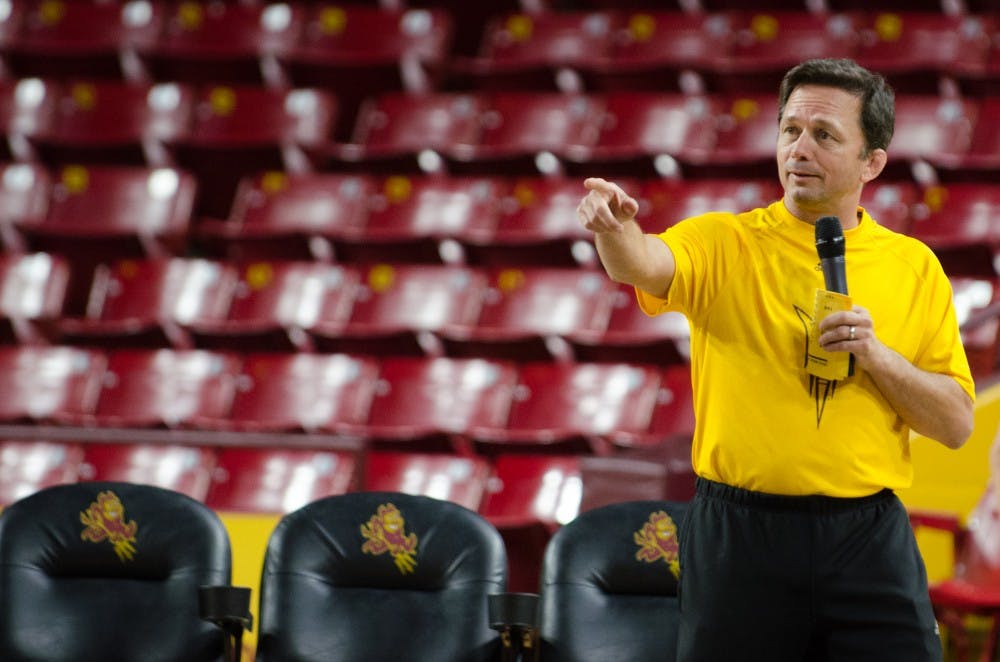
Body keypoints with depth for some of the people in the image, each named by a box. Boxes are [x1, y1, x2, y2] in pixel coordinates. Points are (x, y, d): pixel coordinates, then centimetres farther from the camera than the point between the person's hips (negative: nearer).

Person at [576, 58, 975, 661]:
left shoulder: (913, 266, 7)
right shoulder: (726, 244, 0)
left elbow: (957, 424, 5)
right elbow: (643, 265, -22)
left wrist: (875, 355, -11)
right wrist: (615, 229, -45)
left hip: (869, 539, 1)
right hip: (739, 536, -1)